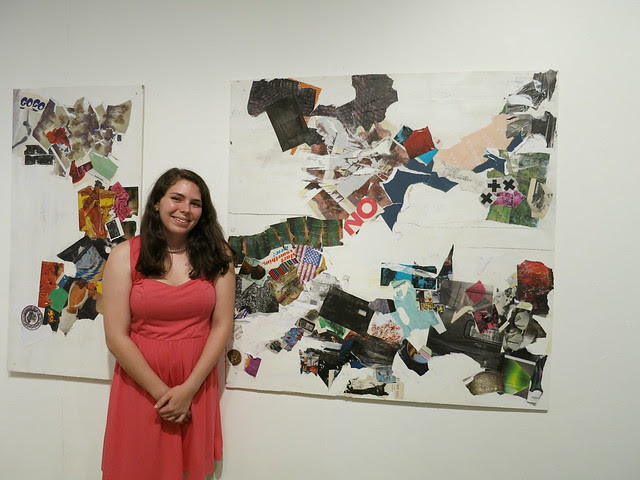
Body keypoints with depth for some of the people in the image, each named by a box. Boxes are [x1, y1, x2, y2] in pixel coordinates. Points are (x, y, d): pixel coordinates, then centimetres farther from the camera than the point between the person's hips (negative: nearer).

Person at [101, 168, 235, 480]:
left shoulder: (216, 255, -2)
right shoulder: (125, 256, -6)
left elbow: (222, 325, -4)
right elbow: (116, 337, -8)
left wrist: (189, 389, -11)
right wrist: (161, 392, -11)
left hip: (197, 387, 1)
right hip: (140, 384, -1)